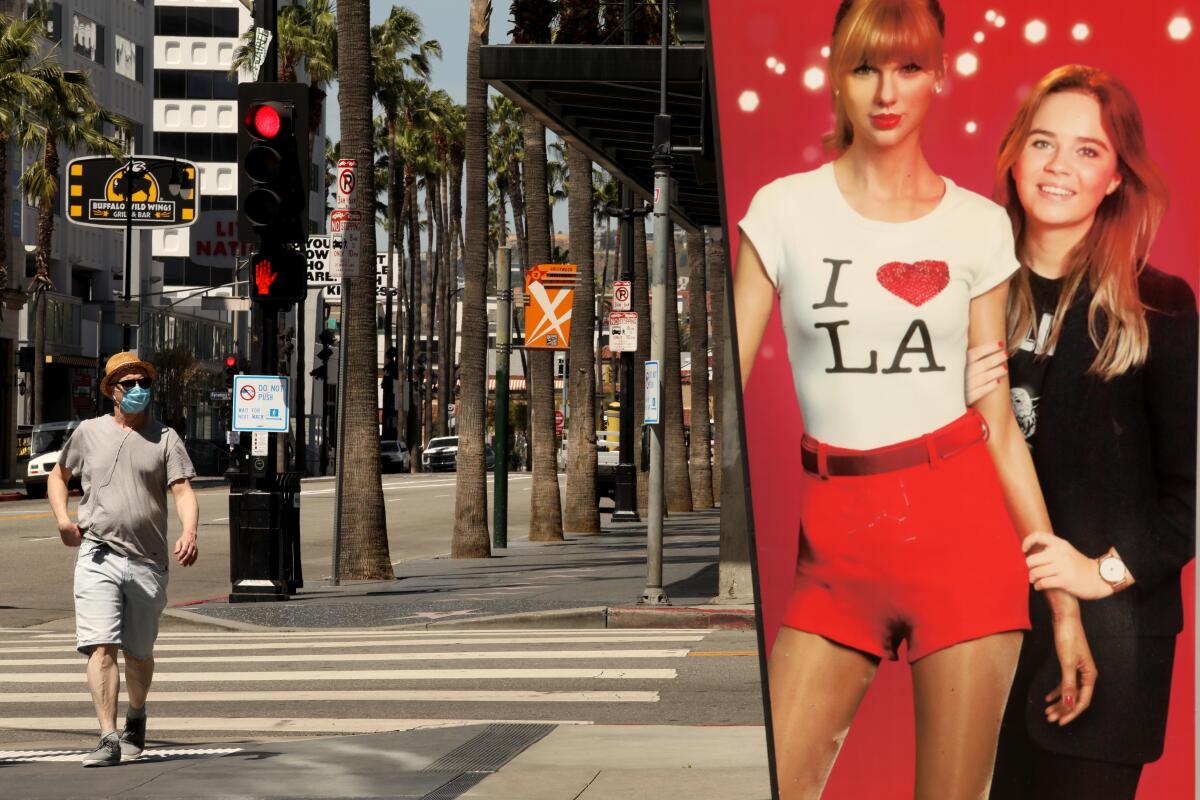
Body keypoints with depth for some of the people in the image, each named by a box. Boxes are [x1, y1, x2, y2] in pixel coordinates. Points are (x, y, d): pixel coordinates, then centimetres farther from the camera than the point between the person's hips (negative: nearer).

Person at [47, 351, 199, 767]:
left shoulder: (165, 438, 6)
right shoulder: (89, 432, 10)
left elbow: (183, 491, -4)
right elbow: (58, 476, 24)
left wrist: (189, 533, -24)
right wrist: (63, 518, 5)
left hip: (148, 562, 1)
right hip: (98, 556, 0)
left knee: (139, 654, 12)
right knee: (101, 647, -14)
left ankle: (136, 715, 39)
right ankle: (109, 738, -19)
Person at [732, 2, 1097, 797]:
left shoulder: (979, 226, 3)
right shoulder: (786, 210, 1)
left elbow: (998, 421, 5)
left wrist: (1064, 603, 3)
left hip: (961, 525, 0)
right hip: (837, 538, 0)